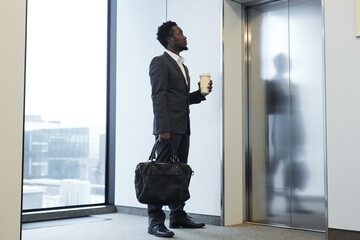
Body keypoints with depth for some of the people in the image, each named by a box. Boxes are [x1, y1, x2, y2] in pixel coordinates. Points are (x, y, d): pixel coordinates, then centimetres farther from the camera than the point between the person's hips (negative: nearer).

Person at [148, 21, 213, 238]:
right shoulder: (160, 62, -4)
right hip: (169, 127, -8)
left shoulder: (182, 66, 24)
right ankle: (155, 221, -3)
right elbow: (158, 97, -12)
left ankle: (178, 216, 19)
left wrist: (201, 93, 8)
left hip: (183, 128, 9)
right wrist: (163, 129, -20)